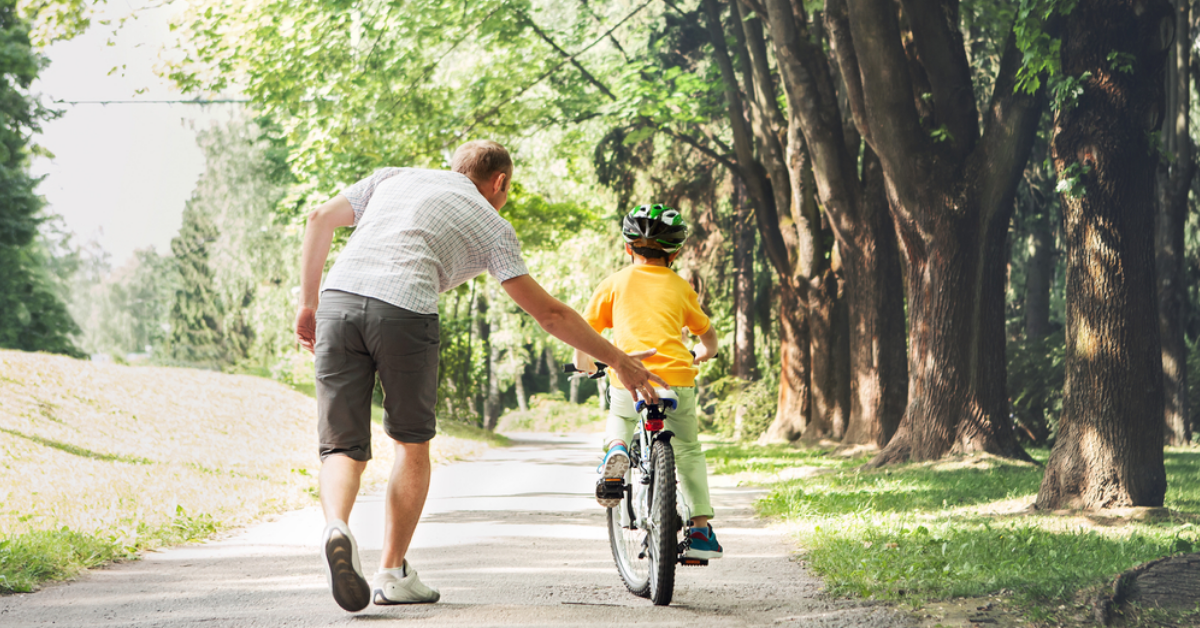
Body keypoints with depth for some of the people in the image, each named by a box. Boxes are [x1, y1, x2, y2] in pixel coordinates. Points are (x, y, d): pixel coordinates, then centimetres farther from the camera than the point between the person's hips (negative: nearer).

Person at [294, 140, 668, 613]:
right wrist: (618, 360, 24)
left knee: (343, 447, 7)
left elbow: (320, 219, 19)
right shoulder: (490, 223, 20)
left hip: (338, 298, 3)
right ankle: (392, 572, 20)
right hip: (405, 309, -3)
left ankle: (336, 526, -24)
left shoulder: (394, 178, 30)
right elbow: (548, 313, 17)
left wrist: (308, 303, 24)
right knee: (412, 444, 19)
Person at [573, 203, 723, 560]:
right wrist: (700, 356, 49)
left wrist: (584, 363, 30)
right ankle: (700, 529, 13)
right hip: (677, 380, 1)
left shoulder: (615, 283, 12)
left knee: (619, 419, 33)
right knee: (688, 451, 21)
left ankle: (616, 449, -1)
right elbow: (709, 337, 27)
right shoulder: (681, 288, 17)